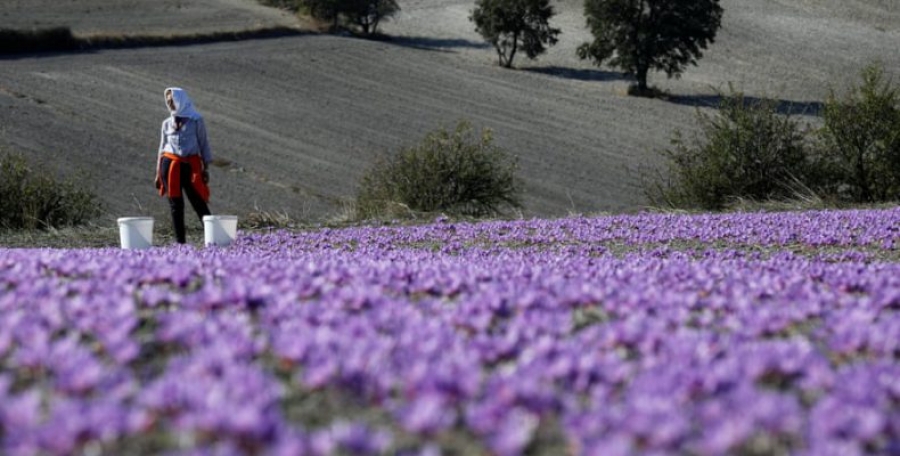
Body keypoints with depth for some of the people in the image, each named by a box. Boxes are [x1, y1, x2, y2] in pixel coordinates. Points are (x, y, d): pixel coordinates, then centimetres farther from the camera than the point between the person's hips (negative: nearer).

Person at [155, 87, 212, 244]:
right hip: (169, 165, 3)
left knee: (199, 203, -8)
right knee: (175, 205, 1)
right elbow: (162, 147, 17)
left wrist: (206, 168, -3)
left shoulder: (196, 121, 2)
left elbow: (204, 144, 4)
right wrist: (158, 173, 14)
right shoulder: (167, 123, 12)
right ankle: (180, 241, 3)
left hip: (190, 165, -3)